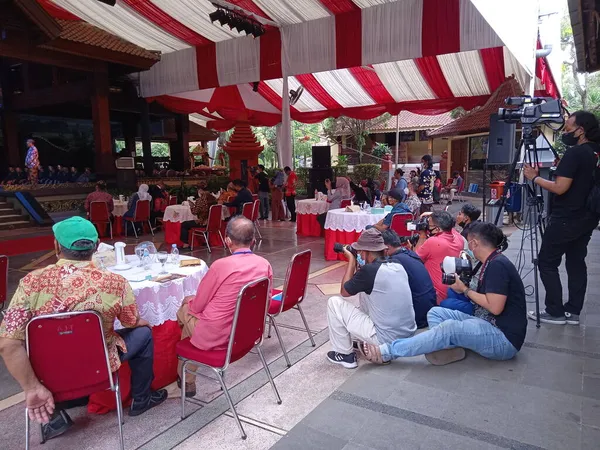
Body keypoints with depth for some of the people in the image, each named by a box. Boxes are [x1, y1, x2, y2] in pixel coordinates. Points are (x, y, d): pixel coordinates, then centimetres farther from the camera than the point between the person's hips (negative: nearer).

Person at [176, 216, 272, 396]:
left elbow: (197, 306, -12)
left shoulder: (221, 265, -25)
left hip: (214, 337, -6)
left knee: (185, 309, 24)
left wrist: (189, 302, 13)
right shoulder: (265, 265, -8)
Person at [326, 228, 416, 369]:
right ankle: (365, 341, 32)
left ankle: (344, 354, 14)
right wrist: (360, 265, 13)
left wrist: (351, 260, 6)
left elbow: (344, 292, 0)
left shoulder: (369, 270, -19)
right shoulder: (398, 266, 2)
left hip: (387, 340, -8)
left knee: (334, 302, 0)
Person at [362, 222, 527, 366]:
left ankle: (388, 351, -24)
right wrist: (464, 287, -4)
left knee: (450, 328, -30)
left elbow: (495, 307, -24)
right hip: (487, 324, 10)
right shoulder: (491, 263, 14)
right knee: (435, 313, 2)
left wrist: (465, 289, -11)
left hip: (504, 338, -10)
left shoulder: (498, 264, -17)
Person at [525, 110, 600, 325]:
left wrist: (535, 178, -10)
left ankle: (555, 312, 4)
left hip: (566, 219, -9)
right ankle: (573, 311, 17)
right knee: (576, 263, 12)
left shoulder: (574, 153, -18)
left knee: (547, 262, -1)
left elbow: (560, 188, -23)